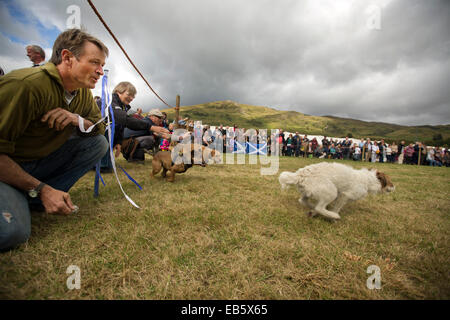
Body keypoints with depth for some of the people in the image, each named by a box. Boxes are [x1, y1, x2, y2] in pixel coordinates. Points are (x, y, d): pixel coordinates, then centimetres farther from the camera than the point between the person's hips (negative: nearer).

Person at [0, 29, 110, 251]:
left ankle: (33, 200, -5)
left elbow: (100, 128, 6)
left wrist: (79, 120, -16)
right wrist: (41, 189, -26)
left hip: (42, 162, 8)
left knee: (98, 143, -11)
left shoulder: (83, 93, 0)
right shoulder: (27, 85, -25)